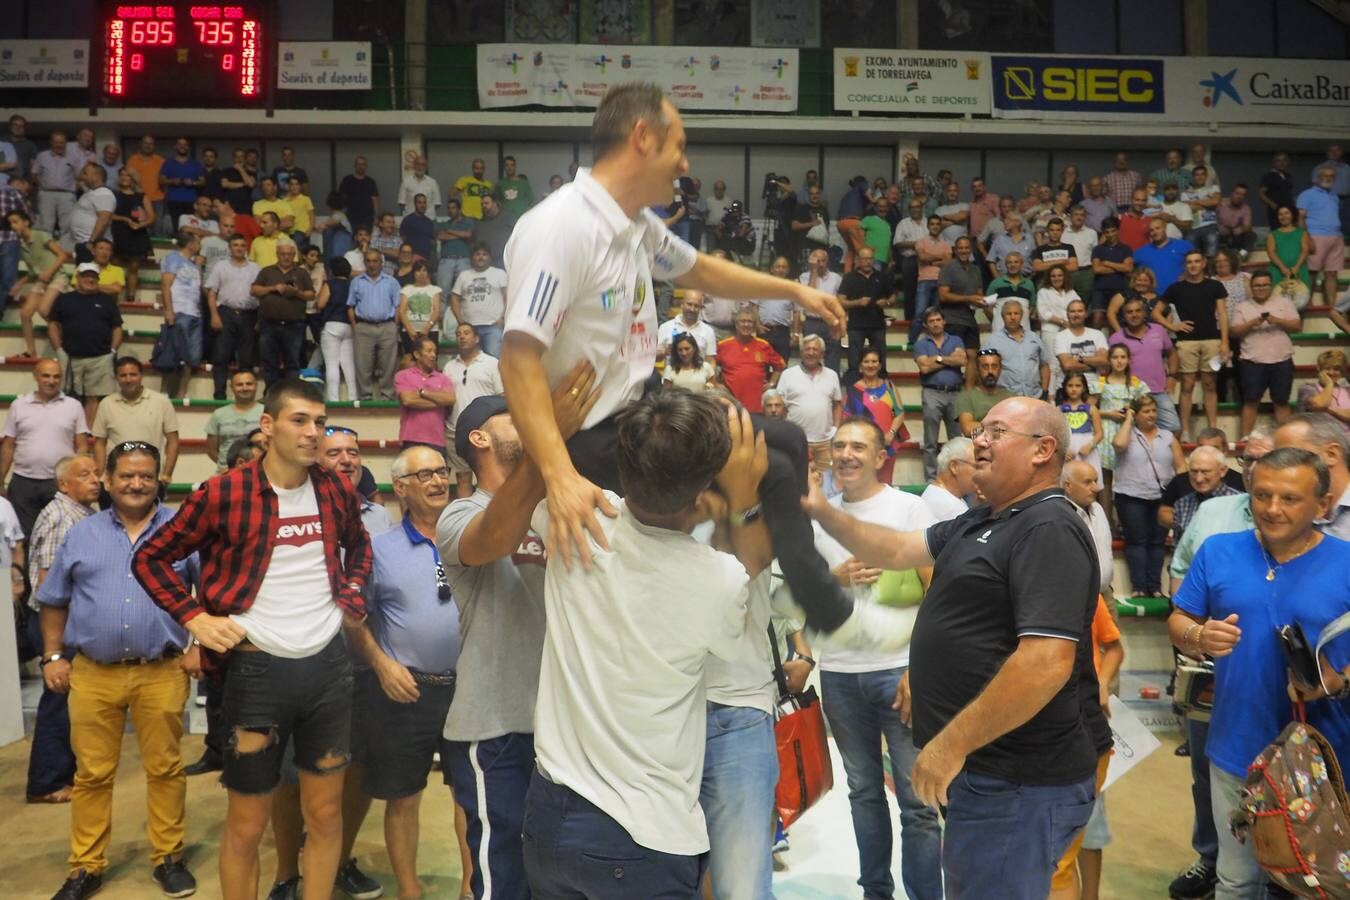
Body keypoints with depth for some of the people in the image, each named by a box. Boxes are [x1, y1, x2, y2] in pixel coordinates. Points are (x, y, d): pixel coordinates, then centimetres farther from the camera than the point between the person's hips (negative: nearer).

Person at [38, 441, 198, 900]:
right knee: (92, 775, 10)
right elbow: (54, 601, 15)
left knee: (165, 770, 6)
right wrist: (53, 657, 9)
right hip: (91, 674, 2)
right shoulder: (82, 534, 9)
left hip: (162, 673, -2)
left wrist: (199, 644, -4)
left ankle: (168, 858, 20)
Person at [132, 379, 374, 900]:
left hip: (329, 666, 4)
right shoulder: (223, 494, -10)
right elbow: (150, 559, 0)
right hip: (258, 669, -3)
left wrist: (352, 594, 7)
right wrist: (195, 618, -9)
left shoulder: (337, 491, 2)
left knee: (326, 814, 13)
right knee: (246, 826, 9)